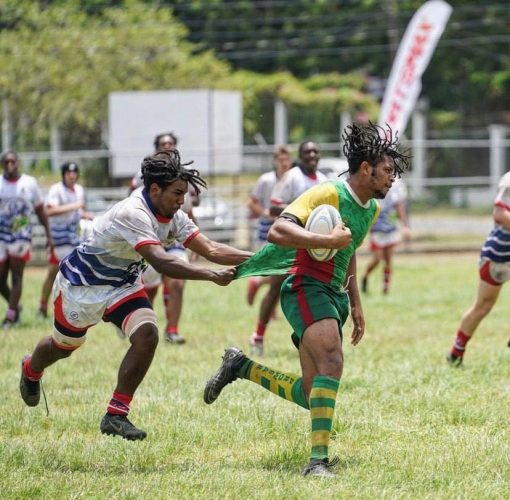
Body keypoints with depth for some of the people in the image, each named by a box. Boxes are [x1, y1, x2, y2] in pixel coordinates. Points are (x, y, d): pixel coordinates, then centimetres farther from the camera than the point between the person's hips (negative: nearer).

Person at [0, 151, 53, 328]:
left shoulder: (29, 183, 2)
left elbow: (40, 211, 9)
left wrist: (48, 235, 8)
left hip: (21, 236, -1)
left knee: (16, 277, -7)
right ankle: (14, 306, 28)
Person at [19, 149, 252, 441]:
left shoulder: (174, 218, -12)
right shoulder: (132, 214, -36)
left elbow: (210, 249, -17)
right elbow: (160, 262, -46)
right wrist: (212, 275, -50)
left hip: (124, 284, 6)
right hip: (81, 284, -6)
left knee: (147, 335, -18)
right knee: (64, 345, 16)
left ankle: (116, 415, -8)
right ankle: (31, 371, 54)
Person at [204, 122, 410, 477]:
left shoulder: (372, 209, 15)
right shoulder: (328, 194, -13)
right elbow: (277, 231, -24)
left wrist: (356, 305, 28)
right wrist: (327, 240, -30)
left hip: (333, 295, 9)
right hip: (306, 287, -9)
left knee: (311, 395, 6)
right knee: (332, 362, -30)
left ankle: (241, 367, 26)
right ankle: (318, 458, -34)